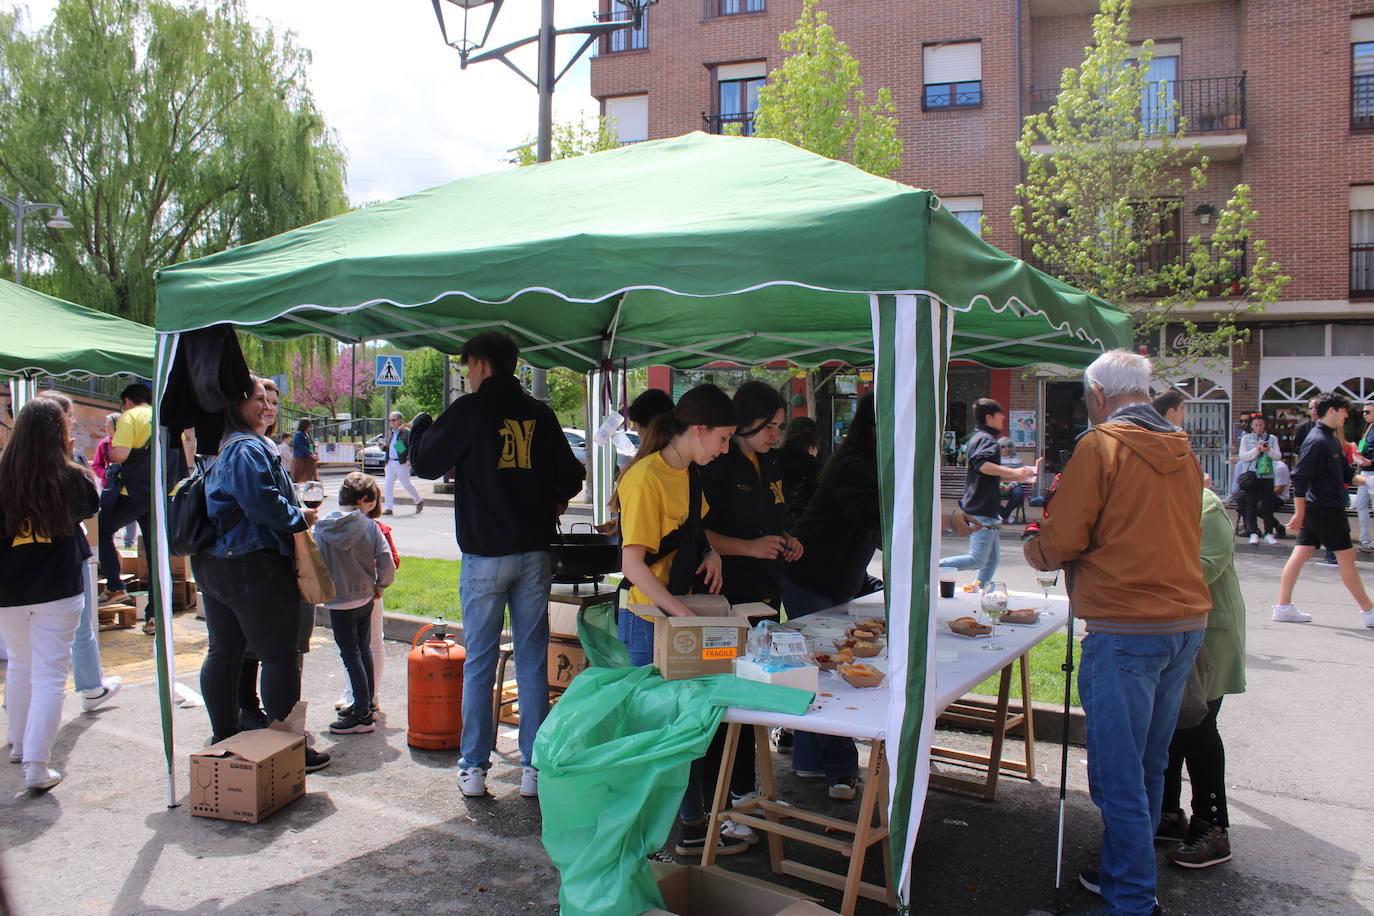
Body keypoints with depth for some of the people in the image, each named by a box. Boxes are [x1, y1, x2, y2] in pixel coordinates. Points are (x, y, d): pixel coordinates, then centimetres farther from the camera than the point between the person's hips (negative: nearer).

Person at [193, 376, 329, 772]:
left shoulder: (222, 450, 17)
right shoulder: (249, 449, -15)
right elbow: (262, 501, -25)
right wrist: (300, 517, -11)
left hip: (213, 564, 11)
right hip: (253, 565, -10)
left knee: (223, 652, 15)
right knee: (280, 655, -3)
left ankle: (223, 738, 25)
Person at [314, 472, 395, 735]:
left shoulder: (323, 528, -10)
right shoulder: (369, 526, -8)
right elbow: (386, 561, -11)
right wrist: (379, 586, 5)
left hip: (339, 602, -3)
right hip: (366, 598, 3)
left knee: (351, 656, 0)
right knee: (364, 650, 18)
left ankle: (362, 715, 2)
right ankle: (366, 703, 28)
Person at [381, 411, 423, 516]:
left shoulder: (406, 431, -7)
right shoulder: (389, 432, 16)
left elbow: (412, 447, -11)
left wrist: (409, 460, -20)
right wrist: (382, 447, 3)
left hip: (402, 463, -7)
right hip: (390, 463, 7)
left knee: (406, 484, 1)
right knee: (388, 485, 1)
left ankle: (419, 502, 20)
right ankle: (389, 508, 5)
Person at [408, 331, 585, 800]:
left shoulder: (469, 410, -7)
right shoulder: (540, 414, 5)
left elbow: (424, 463, 0)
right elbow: (571, 476, 7)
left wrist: (420, 424, 20)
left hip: (484, 555, -3)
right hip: (534, 554, 3)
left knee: (478, 664, 7)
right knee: (533, 664, 8)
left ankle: (474, 768, 13)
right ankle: (534, 767, 13)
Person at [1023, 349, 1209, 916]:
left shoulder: (1100, 446, -10)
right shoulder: (1182, 450, 12)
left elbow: (1061, 542, -11)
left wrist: (1034, 551, 11)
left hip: (1127, 629, -8)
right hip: (1188, 620, 8)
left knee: (1118, 774, 0)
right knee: (1150, 766, 18)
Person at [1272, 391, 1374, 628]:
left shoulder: (1332, 438, 13)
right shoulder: (1317, 441, -17)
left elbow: (1345, 472, 22)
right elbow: (1300, 478, -20)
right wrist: (1299, 513, -20)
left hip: (1317, 510, 10)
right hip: (1326, 510, -10)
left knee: (1301, 553, 8)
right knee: (1346, 557, -1)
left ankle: (1283, 608, 10)